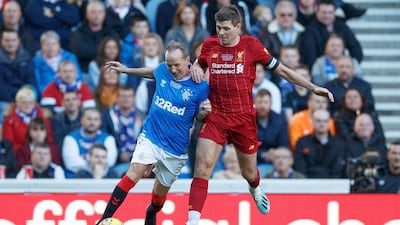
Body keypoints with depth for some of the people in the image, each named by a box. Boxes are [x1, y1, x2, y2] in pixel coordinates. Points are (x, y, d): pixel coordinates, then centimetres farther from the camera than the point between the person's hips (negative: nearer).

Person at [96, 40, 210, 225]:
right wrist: (126, 70, 29)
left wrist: (204, 112, -20)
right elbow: (153, 73, 25)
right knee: (135, 171, -25)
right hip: (151, 138, 1)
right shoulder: (163, 71, 0)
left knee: (160, 192, 12)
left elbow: (200, 117, 3)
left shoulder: (200, 87, -8)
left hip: (175, 150, 0)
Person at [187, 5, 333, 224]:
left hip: (243, 118, -1)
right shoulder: (210, 44, 1)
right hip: (215, 116, 1)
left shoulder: (251, 45, -7)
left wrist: (313, 87, -2)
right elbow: (199, 65, 23)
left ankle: (255, 189, 52)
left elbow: (281, 70, 1)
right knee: (202, 167, -16)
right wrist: (195, 68, -2)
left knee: (249, 173, 14)